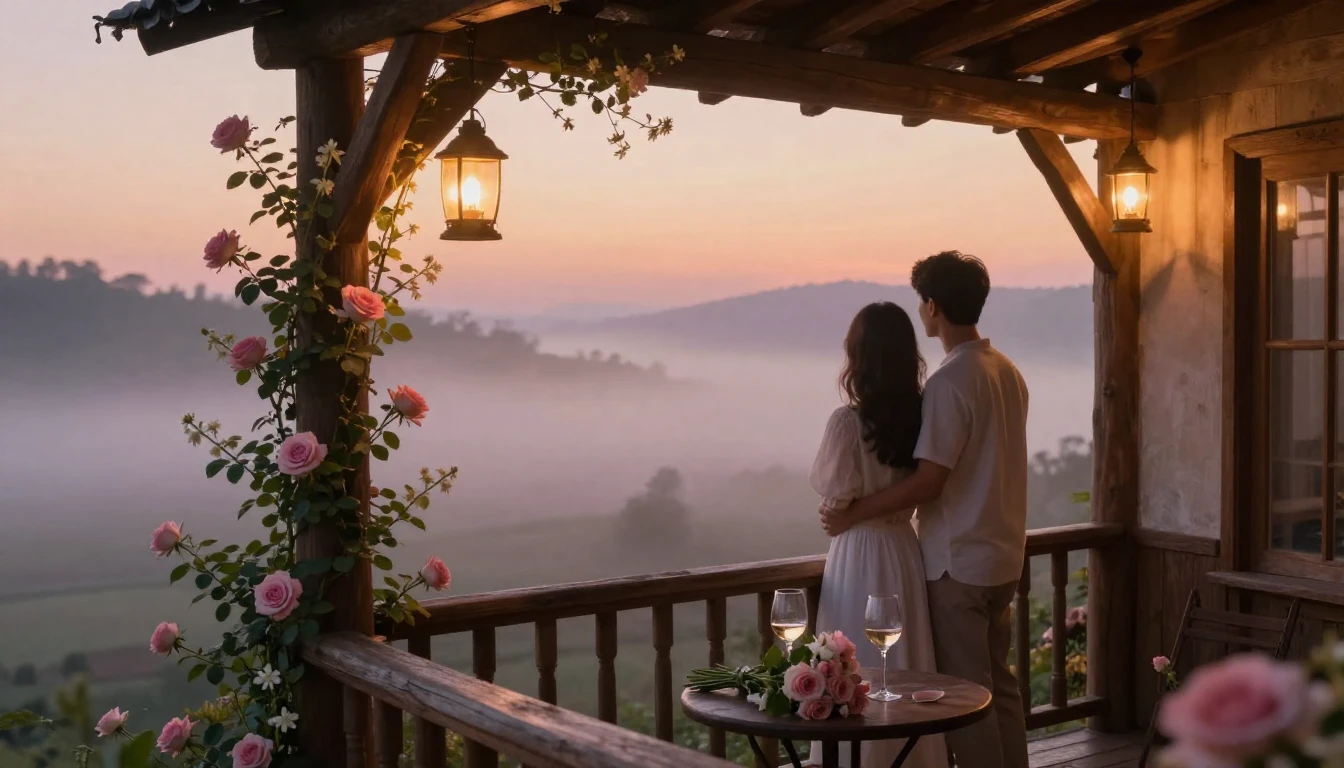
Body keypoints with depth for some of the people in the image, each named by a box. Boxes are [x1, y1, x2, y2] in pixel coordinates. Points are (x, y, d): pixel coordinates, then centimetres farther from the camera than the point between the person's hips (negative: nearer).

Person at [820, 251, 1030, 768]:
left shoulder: (950, 381, -19)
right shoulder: (1008, 372, 7)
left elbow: (927, 481, -22)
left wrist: (850, 514, -13)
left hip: (959, 560, -8)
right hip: (1003, 553, 9)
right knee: (998, 682, 17)